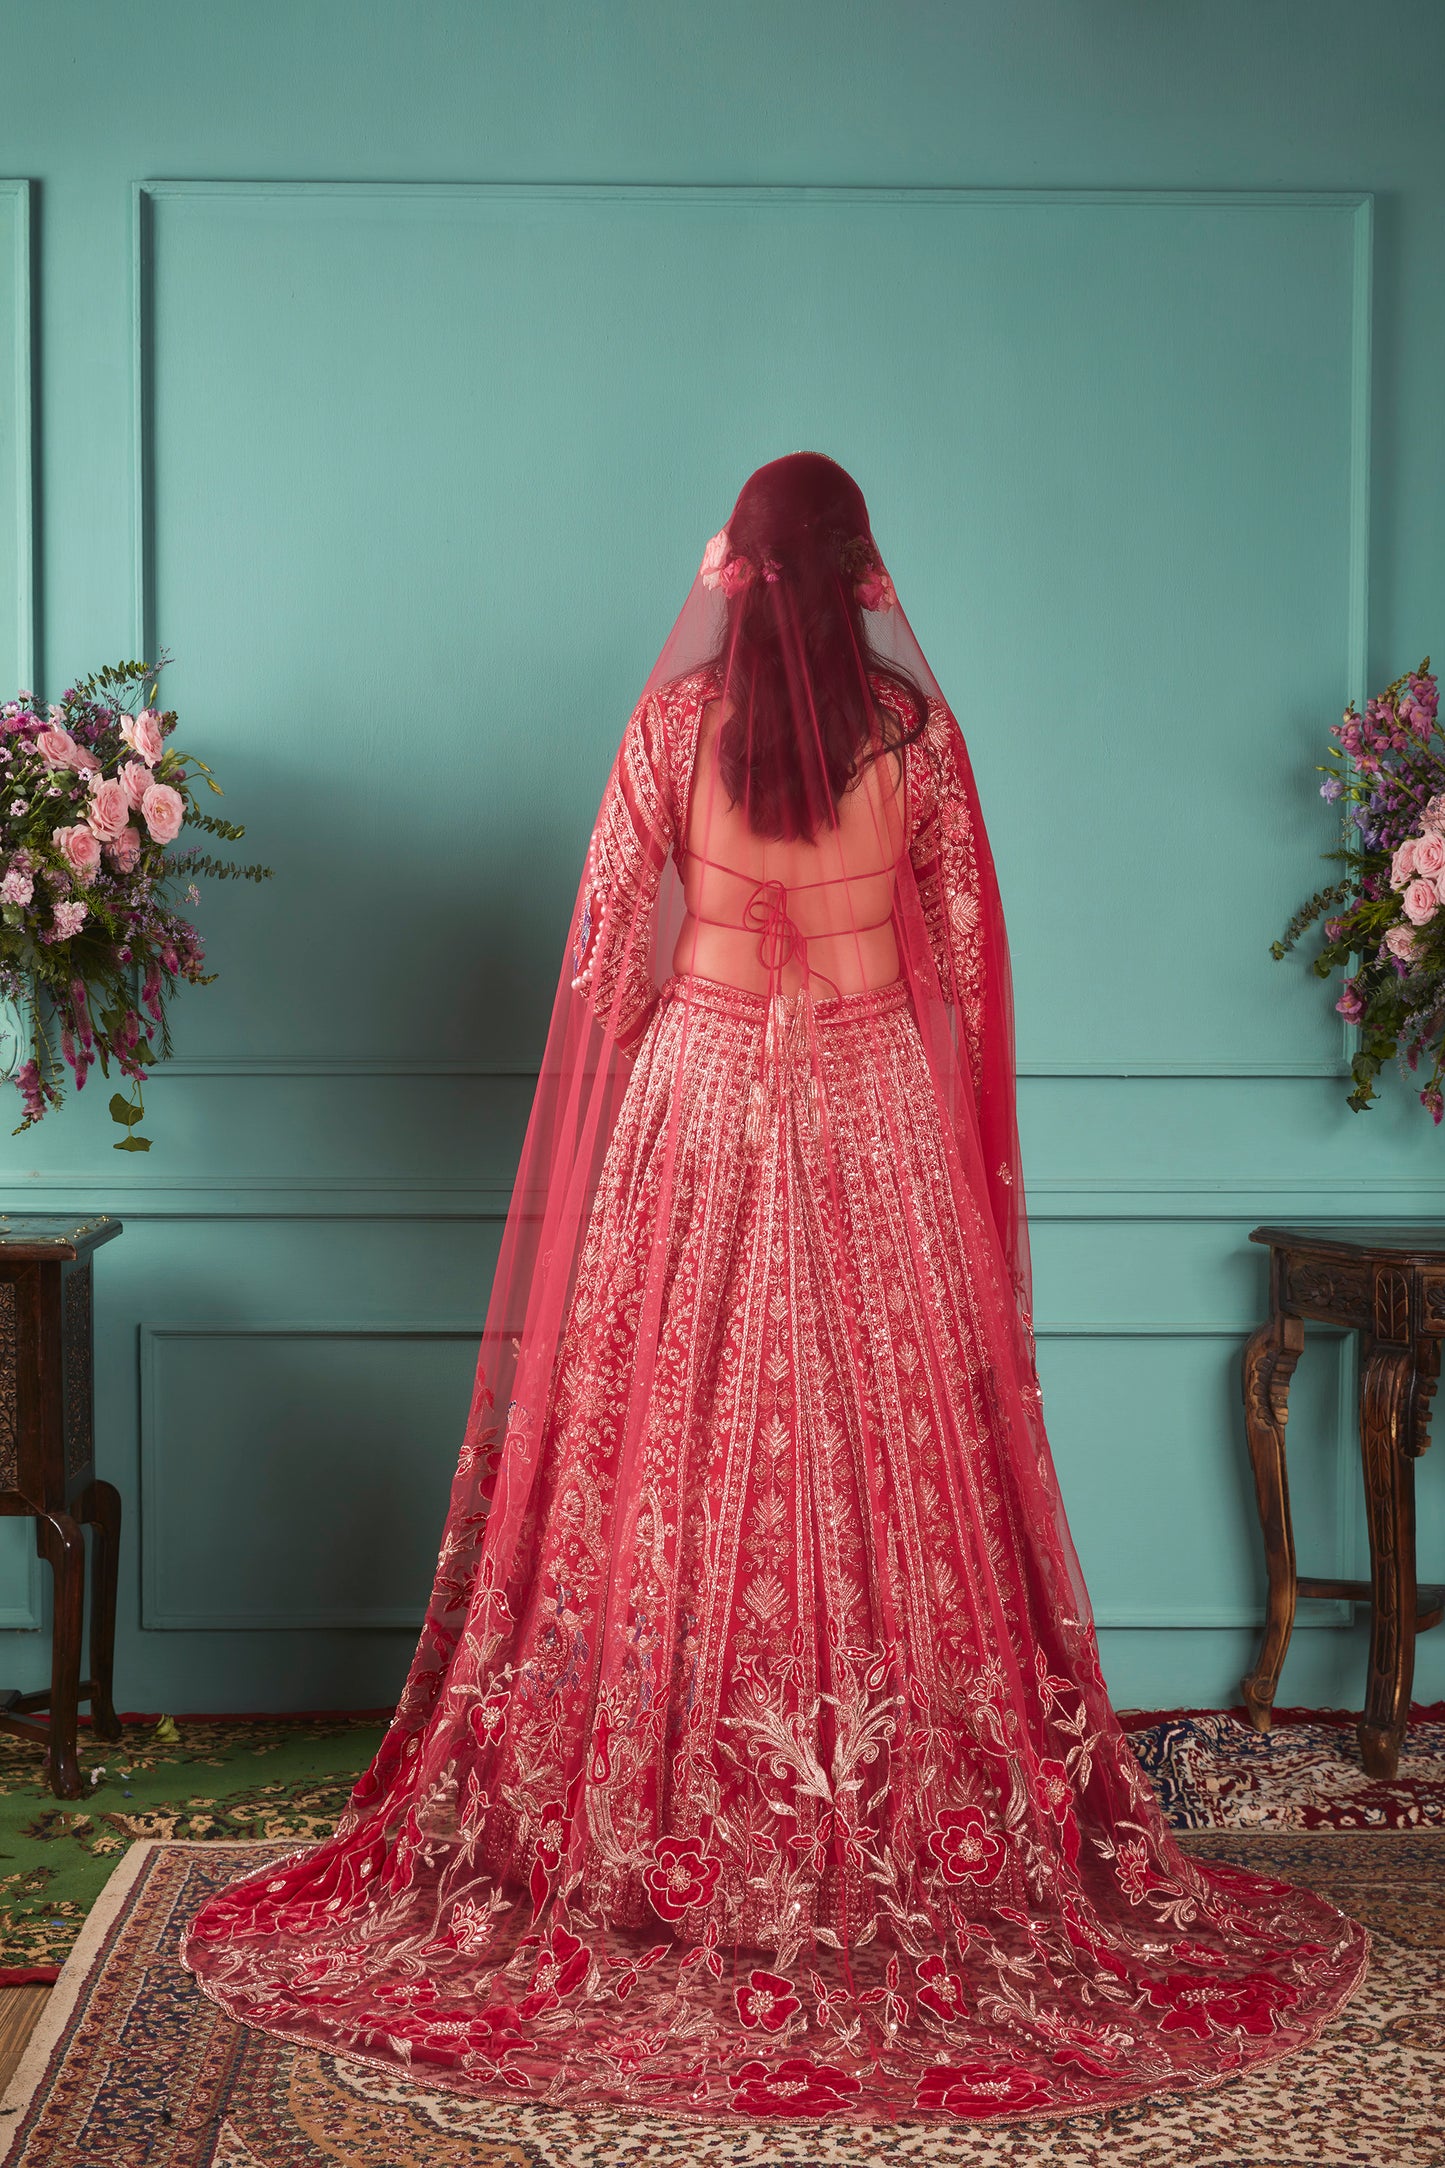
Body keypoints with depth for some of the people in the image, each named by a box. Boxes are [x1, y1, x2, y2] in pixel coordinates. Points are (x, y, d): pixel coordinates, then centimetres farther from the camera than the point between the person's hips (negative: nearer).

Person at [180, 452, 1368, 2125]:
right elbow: (962, 948, 3)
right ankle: (912, 1836, 12)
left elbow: (609, 933, 0)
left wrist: (630, 1083, 13)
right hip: (877, 1107, 1)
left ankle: (657, 1832, 12)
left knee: (683, 1449, 5)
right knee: (890, 1450, 5)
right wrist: (947, 1108, 16)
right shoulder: (913, 728, -2)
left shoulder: (674, 717, -4)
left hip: (702, 1092, 0)